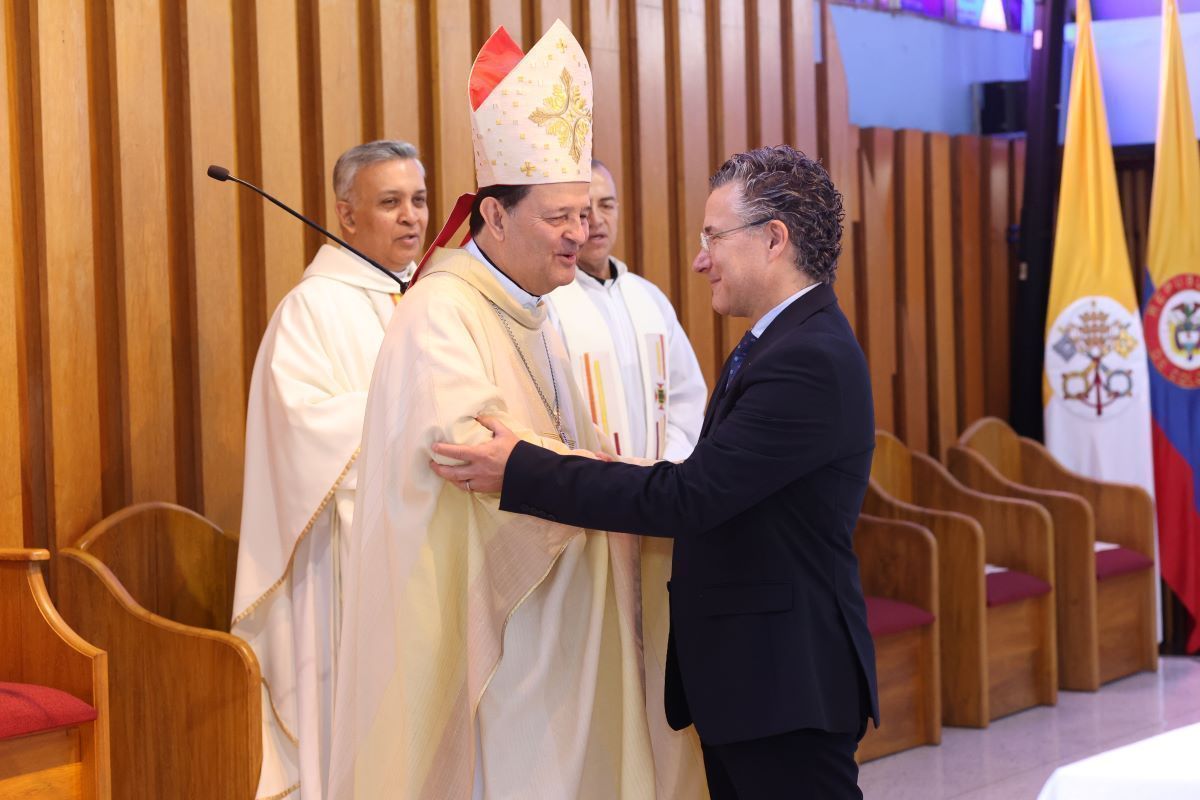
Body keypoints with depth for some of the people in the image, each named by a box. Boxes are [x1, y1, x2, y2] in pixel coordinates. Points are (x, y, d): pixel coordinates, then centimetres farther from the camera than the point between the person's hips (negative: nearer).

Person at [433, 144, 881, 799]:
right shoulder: (775, 345, 14)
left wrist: (519, 472, -20)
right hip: (745, 674, 10)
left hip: (786, 682, -10)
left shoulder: (812, 359, -20)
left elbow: (690, 496, -25)